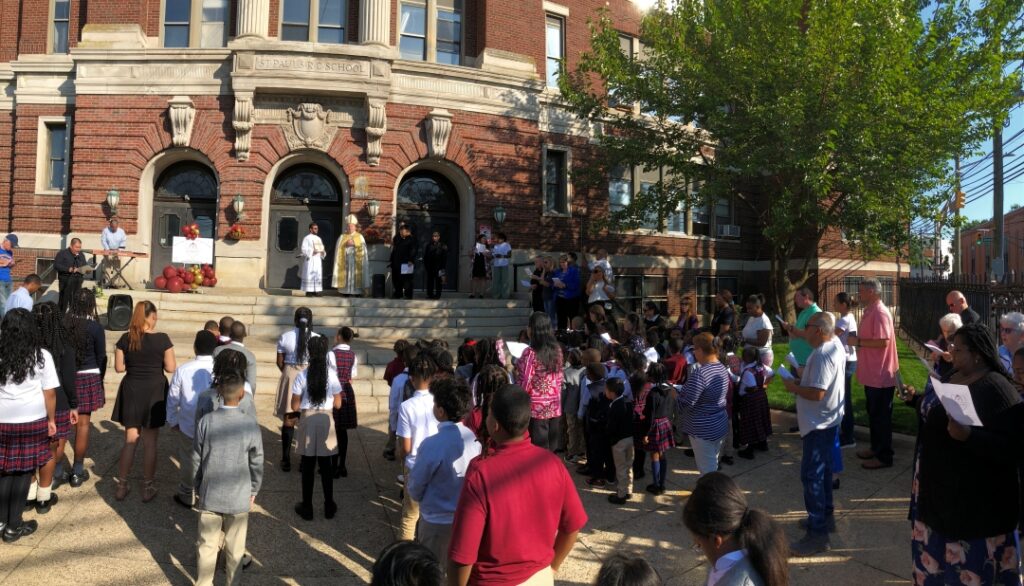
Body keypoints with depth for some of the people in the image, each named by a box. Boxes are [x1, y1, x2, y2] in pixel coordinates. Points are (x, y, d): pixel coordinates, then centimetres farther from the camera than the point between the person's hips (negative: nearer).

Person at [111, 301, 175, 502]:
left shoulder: (126, 338, -3)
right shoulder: (162, 339, -11)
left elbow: (119, 367, 0)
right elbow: (170, 368, -8)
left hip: (131, 391, 3)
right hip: (154, 392, -2)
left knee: (130, 440, 14)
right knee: (150, 442, 7)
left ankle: (121, 486, 20)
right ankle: (148, 488, 15)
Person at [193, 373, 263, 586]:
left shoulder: (205, 422, -11)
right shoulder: (251, 426, -14)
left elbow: (196, 460, -1)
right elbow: (256, 465, -5)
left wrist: (198, 489, 13)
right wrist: (253, 492, 10)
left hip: (209, 496, 1)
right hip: (239, 498, -1)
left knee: (207, 546, 16)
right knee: (235, 549, 13)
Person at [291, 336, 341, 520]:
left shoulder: (302, 375, -10)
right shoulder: (331, 374, -8)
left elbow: (295, 406, -6)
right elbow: (338, 404, -2)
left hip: (308, 420, -1)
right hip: (326, 420, 1)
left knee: (308, 467, 10)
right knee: (326, 466, 13)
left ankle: (307, 507, 20)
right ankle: (329, 507, 22)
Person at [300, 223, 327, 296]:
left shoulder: (319, 239, 18)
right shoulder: (307, 238, -3)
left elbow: (322, 248, 18)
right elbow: (304, 250, -9)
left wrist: (323, 252, -3)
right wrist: (312, 252, -21)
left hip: (318, 260, 7)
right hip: (310, 260, -7)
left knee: (318, 275, 2)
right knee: (309, 275, -8)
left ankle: (316, 291, 5)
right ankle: (308, 291, -6)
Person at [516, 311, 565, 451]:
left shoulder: (530, 352, -17)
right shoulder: (557, 350, 2)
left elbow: (524, 384, -15)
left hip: (536, 407, -6)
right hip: (555, 406, 6)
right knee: (552, 448, 14)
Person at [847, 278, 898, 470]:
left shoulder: (880, 313, -20)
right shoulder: (869, 311, 12)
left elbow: (883, 341, -27)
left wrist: (858, 341, -19)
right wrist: (856, 339, 7)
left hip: (881, 375, -10)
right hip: (872, 373, 10)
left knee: (881, 416, 0)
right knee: (873, 414, 19)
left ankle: (884, 456, 10)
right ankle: (876, 449, 31)